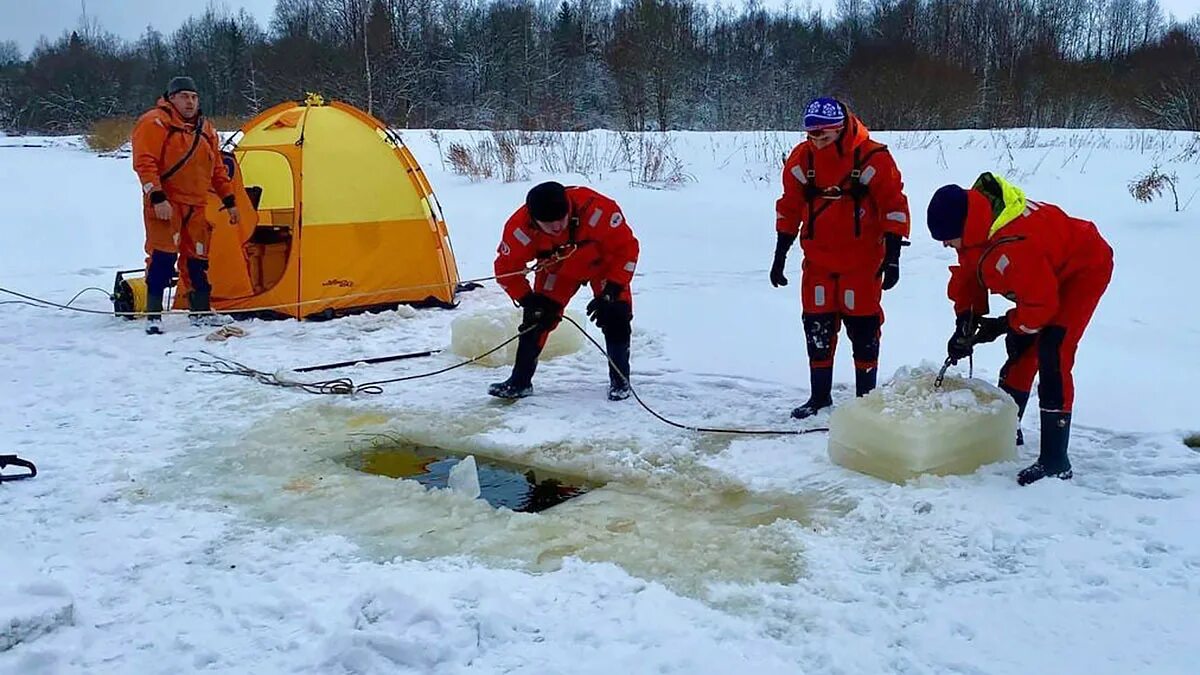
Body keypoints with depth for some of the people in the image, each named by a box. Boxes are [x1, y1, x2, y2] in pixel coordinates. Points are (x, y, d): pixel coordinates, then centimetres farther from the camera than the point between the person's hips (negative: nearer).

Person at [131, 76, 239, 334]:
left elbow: (217, 169, 22)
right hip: (165, 204, -7)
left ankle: (201, 312, 21)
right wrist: (157, 197, -23)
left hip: (195, 206, 7)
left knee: (198, 258, 11)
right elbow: (144, 163, -15)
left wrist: (229, 201, 18)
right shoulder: (155, 122, -7)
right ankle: (153, 315, -9)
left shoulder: (204, 129, 17)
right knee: (163, 255, -14)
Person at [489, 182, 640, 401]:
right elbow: (507, 269, -16)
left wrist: (611, 291, -32)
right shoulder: (520, 227, -32)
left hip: (605, 260, -2)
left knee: (615, 315, -13)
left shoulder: (598, 210, -41)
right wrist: (530, 302, -22)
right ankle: (520, 381, 3)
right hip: (558, 266, 2)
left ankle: (620, 379, 5)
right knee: (536, 316, -8)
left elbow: (627, 247, -28)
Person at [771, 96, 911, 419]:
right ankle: (820, 395, 20)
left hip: (862, 260, -3)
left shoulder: (872, 157, -14)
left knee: (863, 327, 1)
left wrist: (893, 255, -12)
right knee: (817, 327, 6)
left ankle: (866, 395, 17)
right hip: (818, 259, 3)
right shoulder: (802, 159, -3)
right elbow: (789, 208, 6)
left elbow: (894, 205, -9)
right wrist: (780, 256, 7)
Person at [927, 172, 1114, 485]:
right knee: (1020, 348, 15)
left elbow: (1041, 304, -31)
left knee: (1051, 355, -20)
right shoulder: (977, 221, -13)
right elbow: (968, 275, 1)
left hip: (1085, 269, -10)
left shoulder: (1013, 245, -41)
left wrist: (1003, 326, -17)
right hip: (1049, 269, 10)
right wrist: (966, 319, -9)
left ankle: (1055, 461, -16)